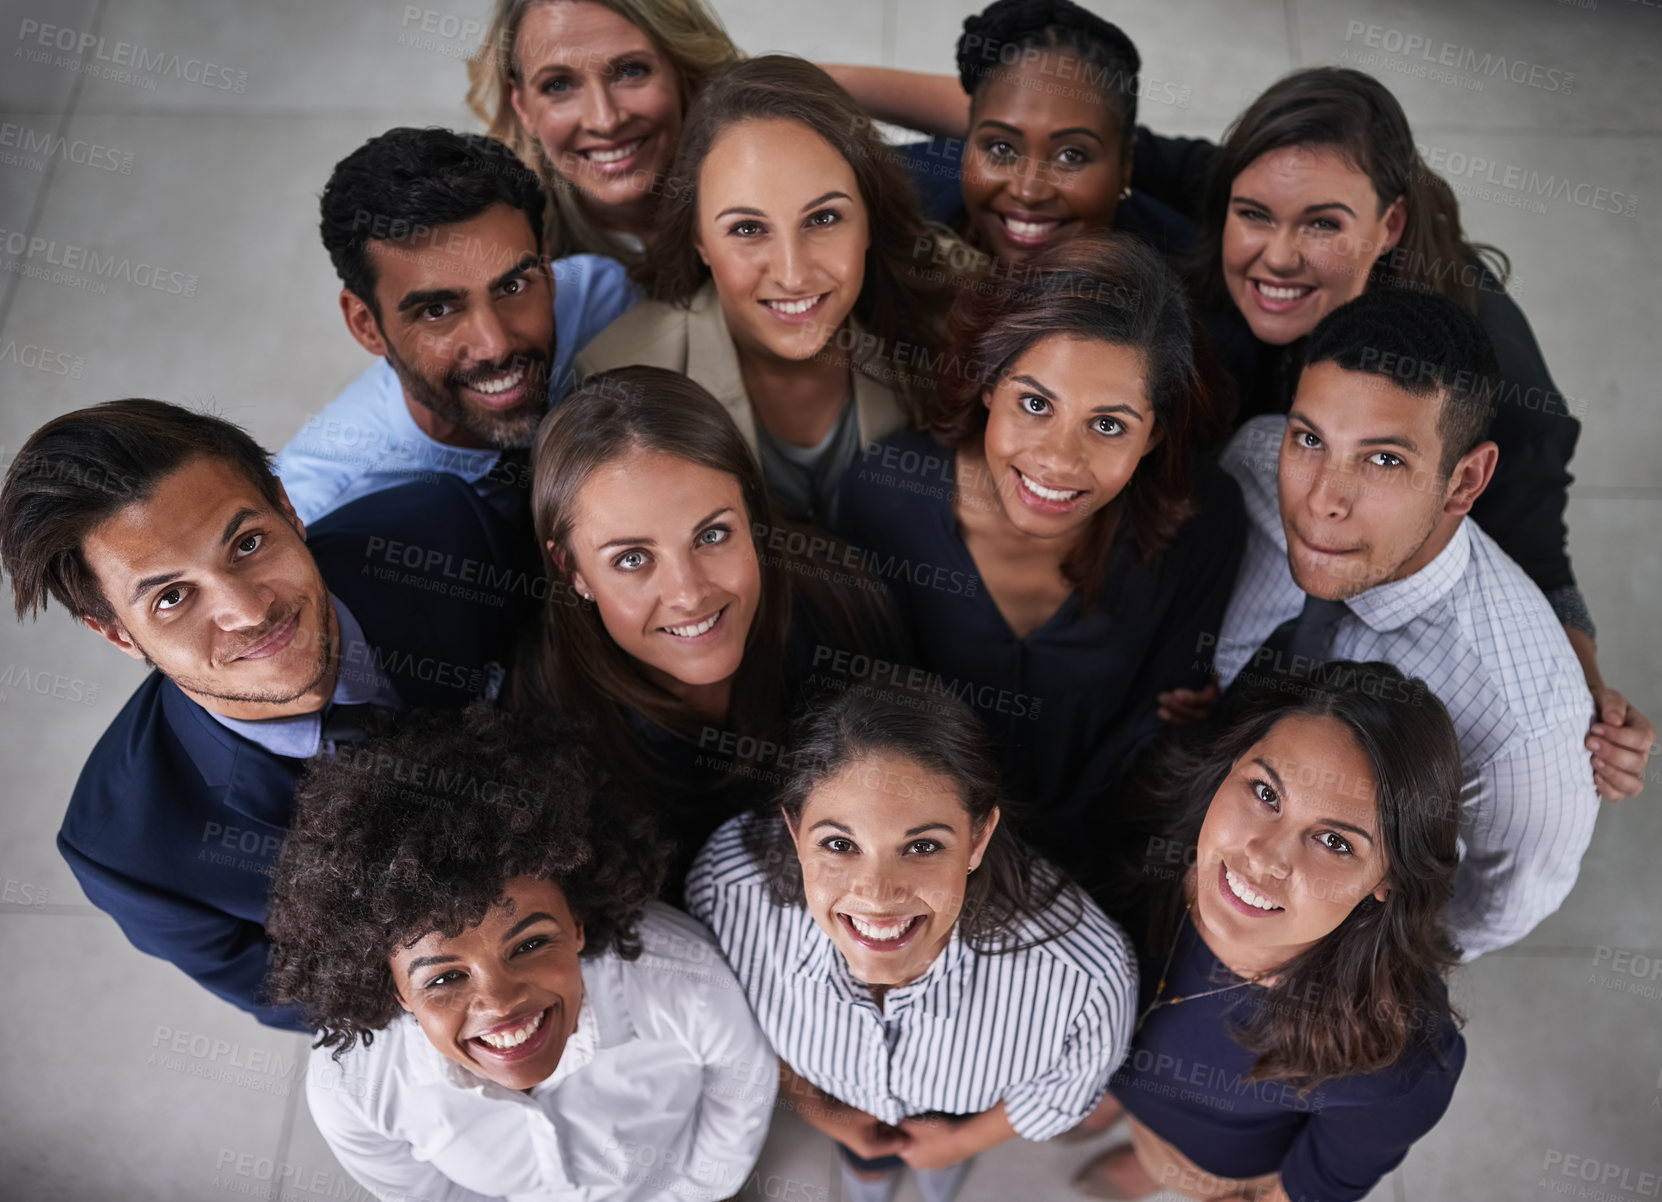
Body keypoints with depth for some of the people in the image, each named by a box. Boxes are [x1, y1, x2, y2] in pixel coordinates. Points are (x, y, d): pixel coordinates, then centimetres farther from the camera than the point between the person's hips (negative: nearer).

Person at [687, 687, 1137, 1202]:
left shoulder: (1088, 977, -45)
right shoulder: (725, 884, -41)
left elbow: (1077, 1074, -18)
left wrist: (967, 1138, -5)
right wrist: (817, 1110, -3)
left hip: (962, 1104, 0)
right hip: (835, 1088, 1)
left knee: (941, 1156, 35)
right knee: (863, 1159, 35)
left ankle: (946, 1161, 69)